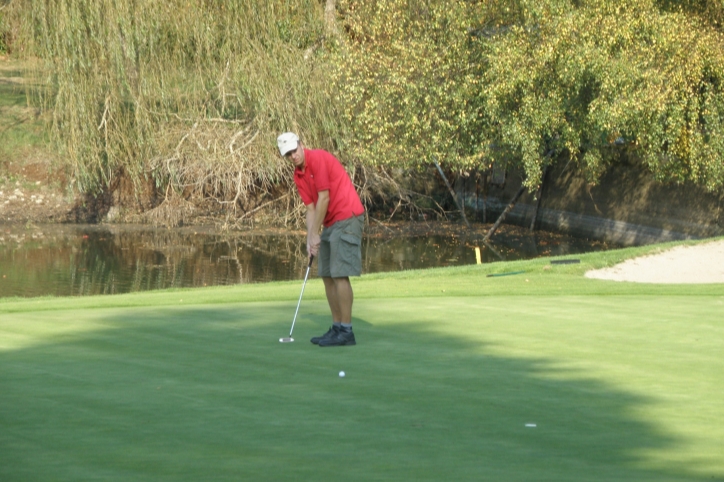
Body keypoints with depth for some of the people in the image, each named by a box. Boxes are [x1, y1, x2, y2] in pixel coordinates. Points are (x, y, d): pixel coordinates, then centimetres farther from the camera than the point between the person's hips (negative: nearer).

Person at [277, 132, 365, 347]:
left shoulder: (318, 159, -14)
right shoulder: (298, 176, 12)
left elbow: (324, 198, -16)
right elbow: (311, 208, 11)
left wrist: (314, 235, -11)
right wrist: (311, 238, -3)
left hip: (347, 218, -10)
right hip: (331, 223, 10)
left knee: (340, 275, -12)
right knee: (327, 276, 9)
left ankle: (346, 331, -11)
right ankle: (337, 328, 13)